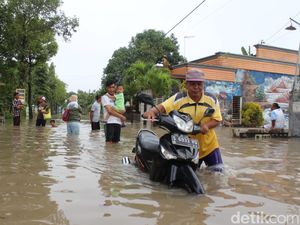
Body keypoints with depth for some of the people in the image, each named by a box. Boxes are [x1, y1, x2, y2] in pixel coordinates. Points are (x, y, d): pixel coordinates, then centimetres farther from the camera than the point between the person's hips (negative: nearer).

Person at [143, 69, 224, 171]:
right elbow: (163, 106, -25)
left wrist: (206, 125, -27)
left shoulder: (212, 99, -7)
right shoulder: (178, 98, -15)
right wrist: (152, 111, -48)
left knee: (217, 170, 10)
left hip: (209, 144, 2)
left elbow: (217, 120, -5)